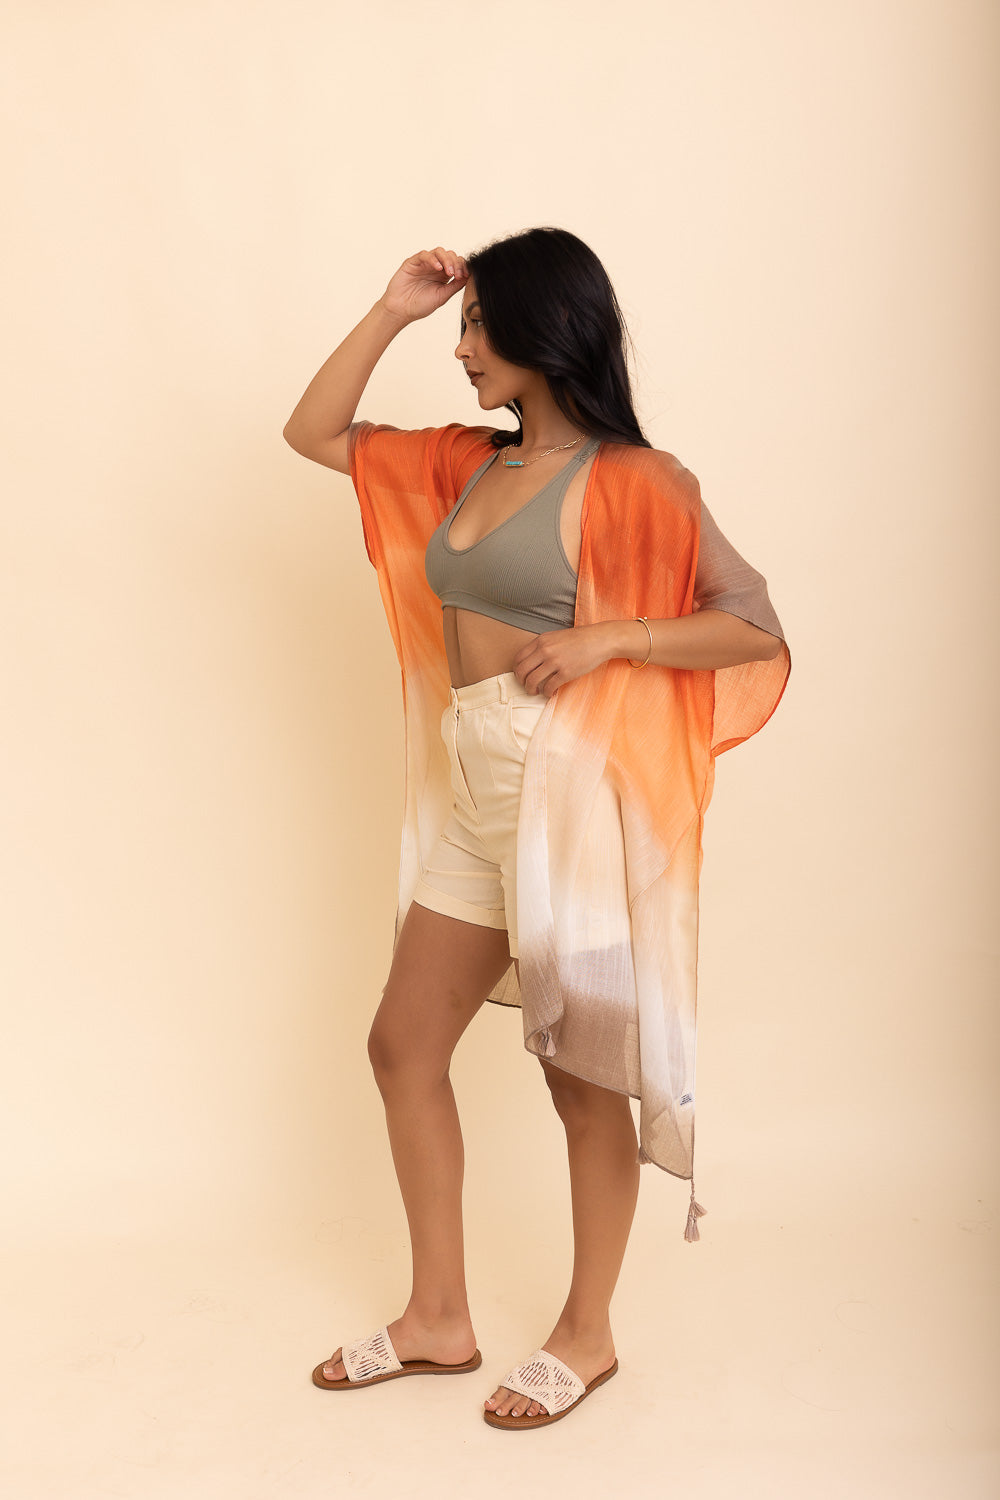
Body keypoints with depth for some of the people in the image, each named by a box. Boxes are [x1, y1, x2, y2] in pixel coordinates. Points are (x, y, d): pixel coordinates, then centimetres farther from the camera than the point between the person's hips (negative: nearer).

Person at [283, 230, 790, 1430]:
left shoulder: (630, 481, -8)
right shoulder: (467, 464, 11)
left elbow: (757, 627, -9)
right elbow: (314, 434, 17)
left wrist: (603, 637, -19)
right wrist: (390, 310, 9)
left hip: (568, 797, -7)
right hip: (467, 793, 8)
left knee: (583, 1074, 6)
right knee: (403, 1047, 12)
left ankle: (587, 1335, 26)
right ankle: (438, 1318, 28)